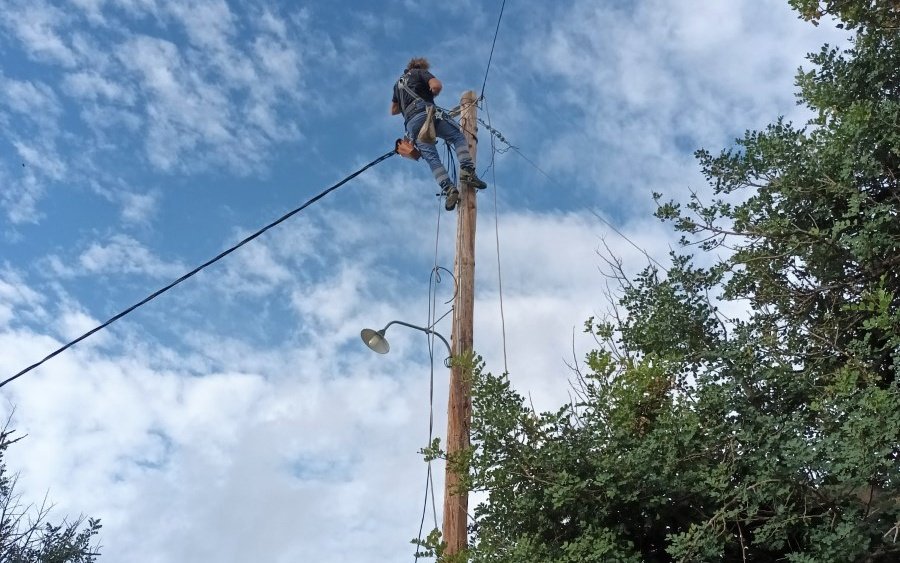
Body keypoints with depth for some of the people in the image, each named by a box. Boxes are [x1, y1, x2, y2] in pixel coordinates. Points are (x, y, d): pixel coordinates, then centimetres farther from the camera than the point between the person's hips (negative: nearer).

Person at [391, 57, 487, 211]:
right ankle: (467, 171, -25)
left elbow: (393, 110, 40)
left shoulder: (398, 83, 34)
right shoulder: (420, 73, 17)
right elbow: (436, 85, -3)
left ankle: (448, 190, -27)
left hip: (411, 123, 5)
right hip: (427, 113, -4)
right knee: (458, 137, 0)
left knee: (431, 157, -7)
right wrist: (430, 94, 17)